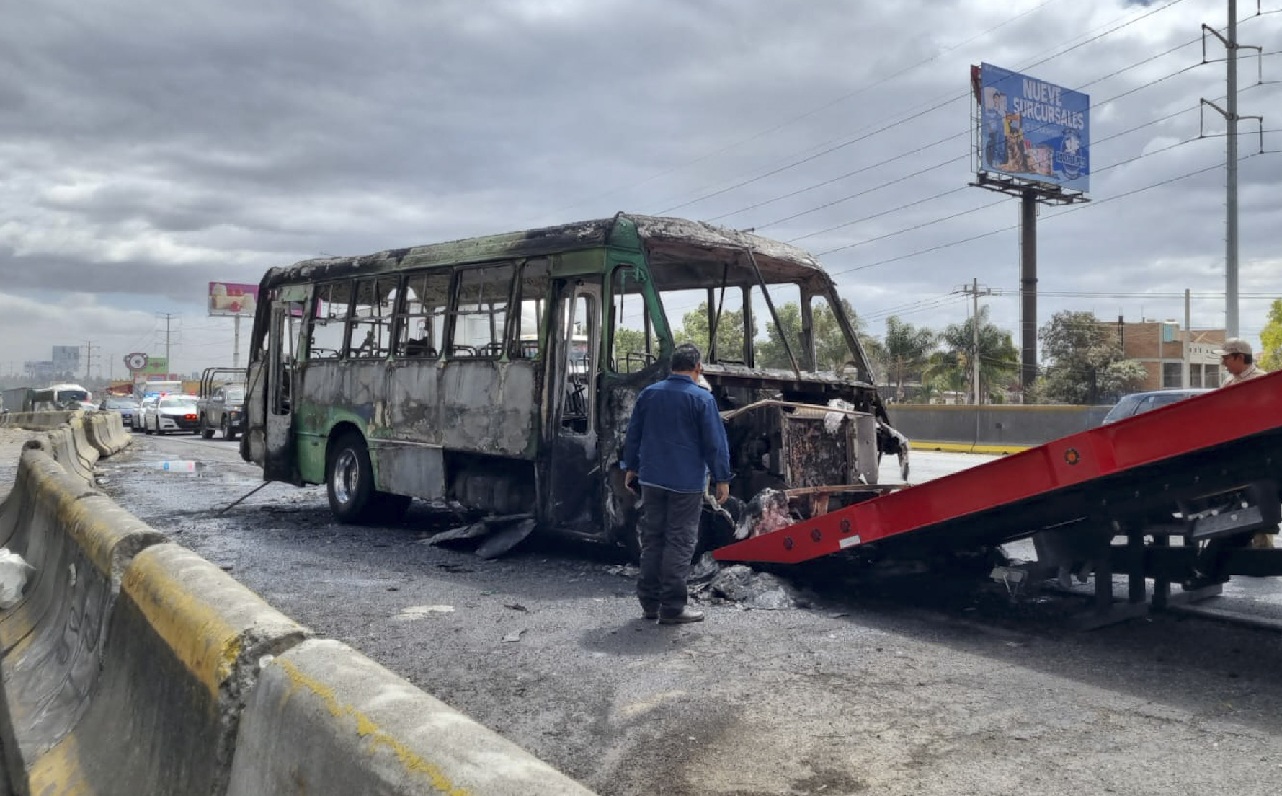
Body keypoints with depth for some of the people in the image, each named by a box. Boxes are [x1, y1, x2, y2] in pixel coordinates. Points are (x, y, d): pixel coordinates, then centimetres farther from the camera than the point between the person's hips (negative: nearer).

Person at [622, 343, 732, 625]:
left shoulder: (649, 394, 6)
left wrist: (631, 467, 22)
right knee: (680, 542, 0)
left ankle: (649, 602, 18)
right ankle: (672, 607, 2)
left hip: (652, 479, 5)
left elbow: (633, 434, 12)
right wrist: (722, 478, -4)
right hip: (686, 482, -5)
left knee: (652, 538, 13)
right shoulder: (702, 398, -10)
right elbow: (715, 442, -11)